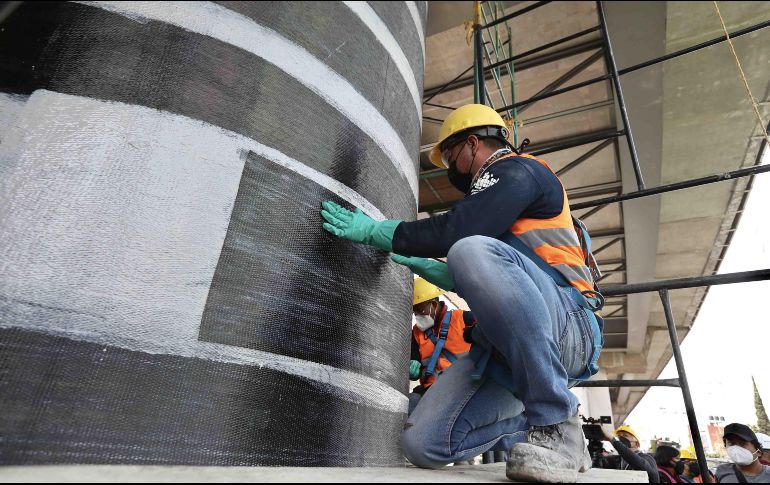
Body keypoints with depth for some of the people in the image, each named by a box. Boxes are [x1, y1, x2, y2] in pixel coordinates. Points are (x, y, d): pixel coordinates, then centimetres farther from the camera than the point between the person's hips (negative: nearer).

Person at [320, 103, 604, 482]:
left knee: (474, 250, -36)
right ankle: (541, 434, 11)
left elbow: (456, 230, -17)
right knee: (422, 444, -9)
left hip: (566, 329, -7)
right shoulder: (494, 191, 28)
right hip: (507, 345, 8)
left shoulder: (517, 171, 0)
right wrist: (422, 265, 30)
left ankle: (557, 424, -22)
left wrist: (374, 231, -6)